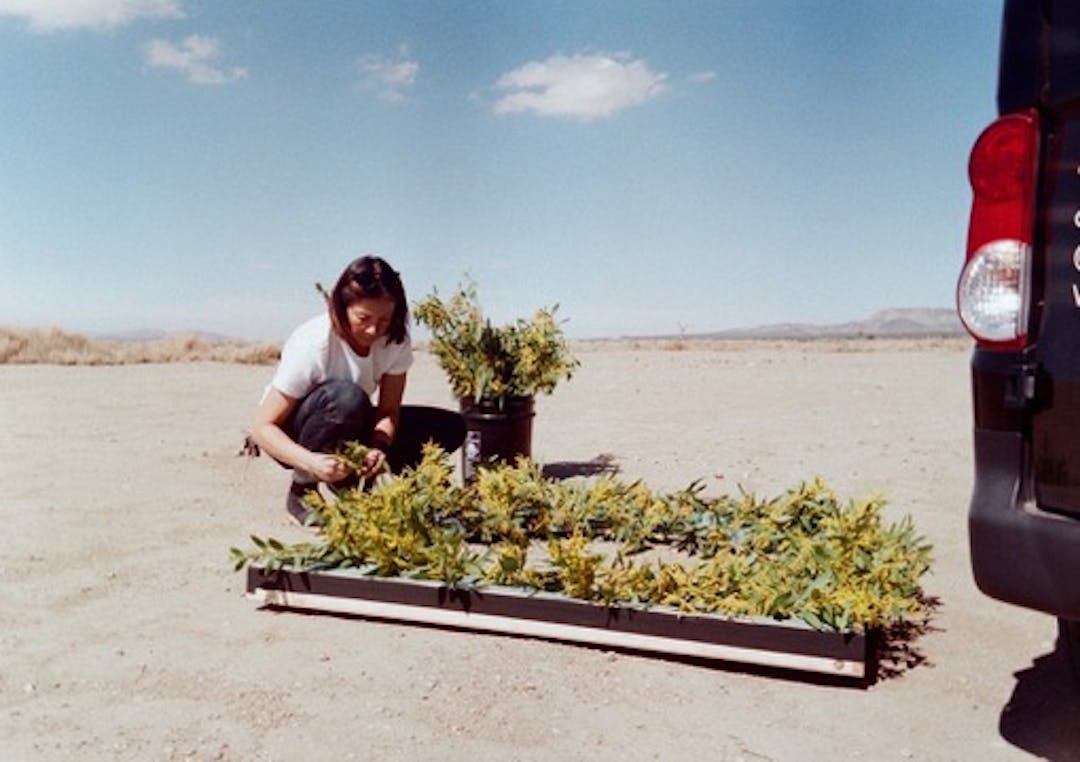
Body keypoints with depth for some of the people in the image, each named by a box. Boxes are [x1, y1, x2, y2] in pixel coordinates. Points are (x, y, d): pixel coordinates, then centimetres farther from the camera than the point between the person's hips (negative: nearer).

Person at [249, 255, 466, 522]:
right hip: (293, 431, -5)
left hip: (347, 429, 5)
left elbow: (389, 410, -13)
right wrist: (311, 462, -46)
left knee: (450, 428, -11)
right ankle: (303, 490, -17)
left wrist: (379, 448, -35)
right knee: (345, 397, -40)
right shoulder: (312, 345, -31)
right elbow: (262, 427, -29)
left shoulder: (396, 338, -17)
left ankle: (347, 485, -1)